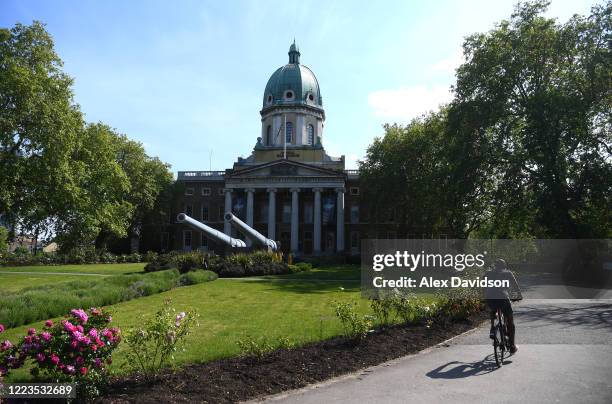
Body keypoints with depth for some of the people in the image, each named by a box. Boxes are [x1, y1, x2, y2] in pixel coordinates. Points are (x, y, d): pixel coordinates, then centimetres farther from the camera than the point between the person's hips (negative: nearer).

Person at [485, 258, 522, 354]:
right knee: (510, 321, 16)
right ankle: (512, 346, 16)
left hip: (489, 298, 2)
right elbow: (515, 286, 22)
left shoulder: (489, 273, 22)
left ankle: (492, 330, 18)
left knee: (493, 311, 36)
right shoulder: (508, 273, 17)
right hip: (503, 298, -2)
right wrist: (519, 296, 39)